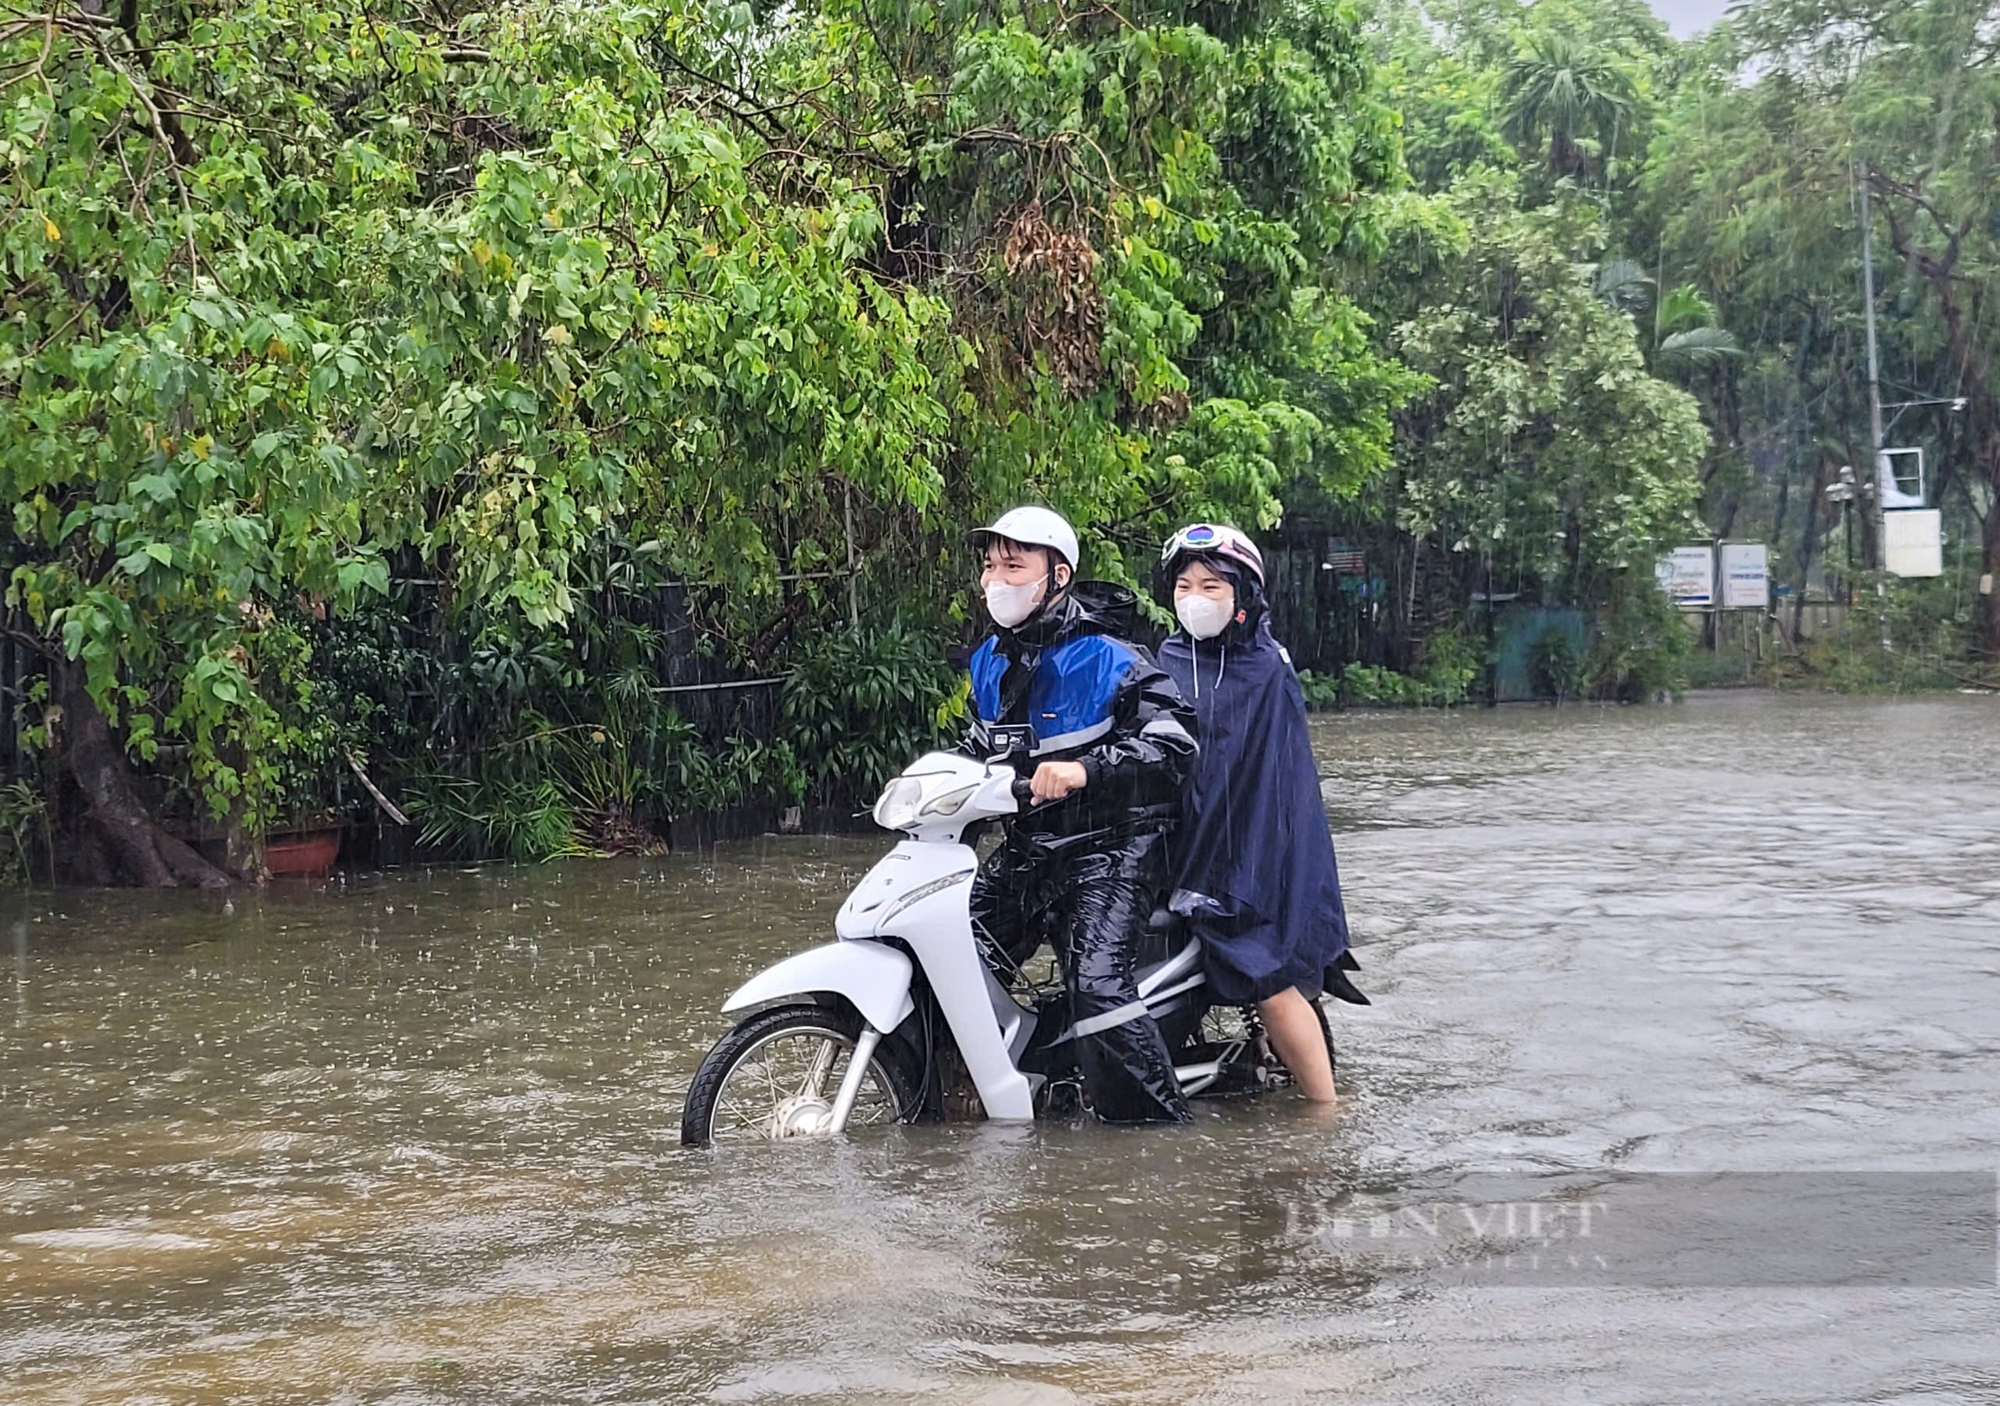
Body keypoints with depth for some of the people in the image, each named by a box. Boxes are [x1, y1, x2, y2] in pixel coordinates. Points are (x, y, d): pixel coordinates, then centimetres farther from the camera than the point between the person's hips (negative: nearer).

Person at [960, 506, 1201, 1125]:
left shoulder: (1107, 658, -12)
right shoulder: (990, 660, 13)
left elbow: (1174, 743, -22)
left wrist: (1086, 770, -33)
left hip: (1107, 848, -8)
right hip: (1025, 849, 8)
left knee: (1098, 986, -26)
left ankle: (1162, 1130, -17)